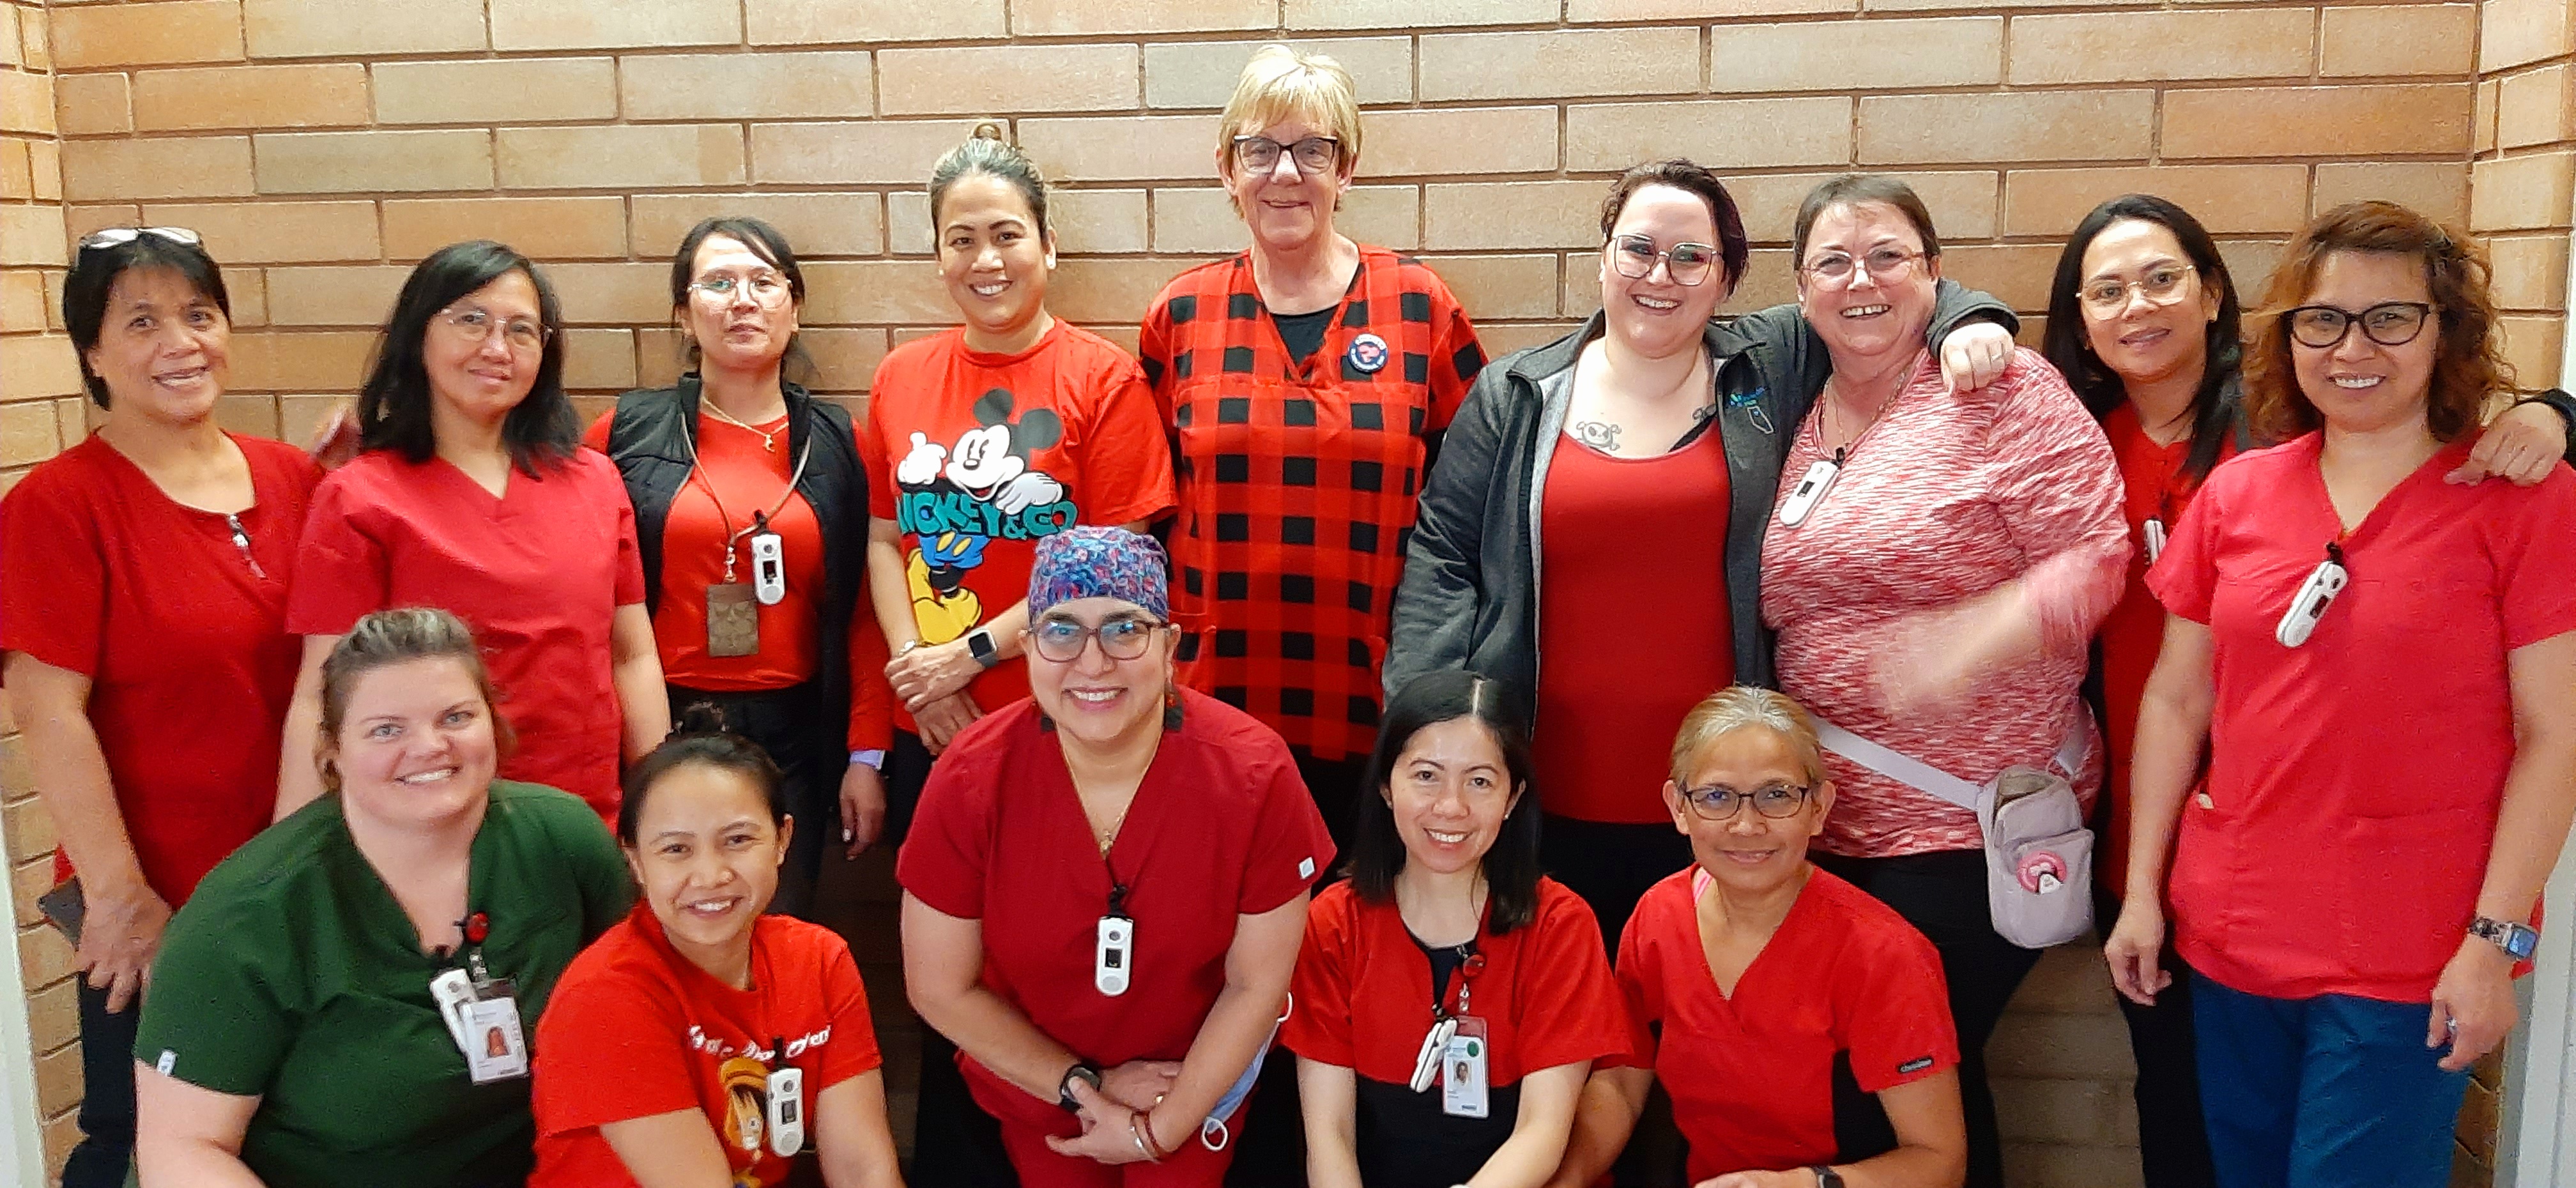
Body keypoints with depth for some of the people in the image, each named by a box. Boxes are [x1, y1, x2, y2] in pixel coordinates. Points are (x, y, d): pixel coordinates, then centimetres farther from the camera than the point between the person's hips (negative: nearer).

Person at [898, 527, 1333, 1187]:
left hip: (1198, 1076, -1)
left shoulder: (1254, 775, -27)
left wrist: (1161, 1131, -12)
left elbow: (1257, 984, -15)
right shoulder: (970, 780, -25)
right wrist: (1085, 1085, -11)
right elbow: (941, 989, -13)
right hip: (1028, 1078, 2)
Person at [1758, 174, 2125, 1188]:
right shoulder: (1797, 424, 12)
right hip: (1827, 826, 6)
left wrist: (1973, 638, -26)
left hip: (1974, 827, -5)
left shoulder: (2005, 390, -6)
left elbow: (2095, 556, -12)